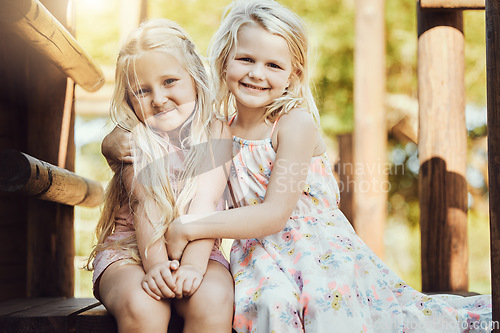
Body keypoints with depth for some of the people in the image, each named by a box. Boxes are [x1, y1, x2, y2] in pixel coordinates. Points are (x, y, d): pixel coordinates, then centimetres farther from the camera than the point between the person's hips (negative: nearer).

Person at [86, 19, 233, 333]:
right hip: (129, 249, 0)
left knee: (213, 300, -31)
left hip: (196, 250, 1)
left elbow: (206, 203, -13)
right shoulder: (131, 140, -1)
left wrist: (193, 264, -27)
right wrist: (155, 264, -29)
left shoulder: (217, 133, 0)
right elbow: (146, 207, -13)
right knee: (142, 306, -32)